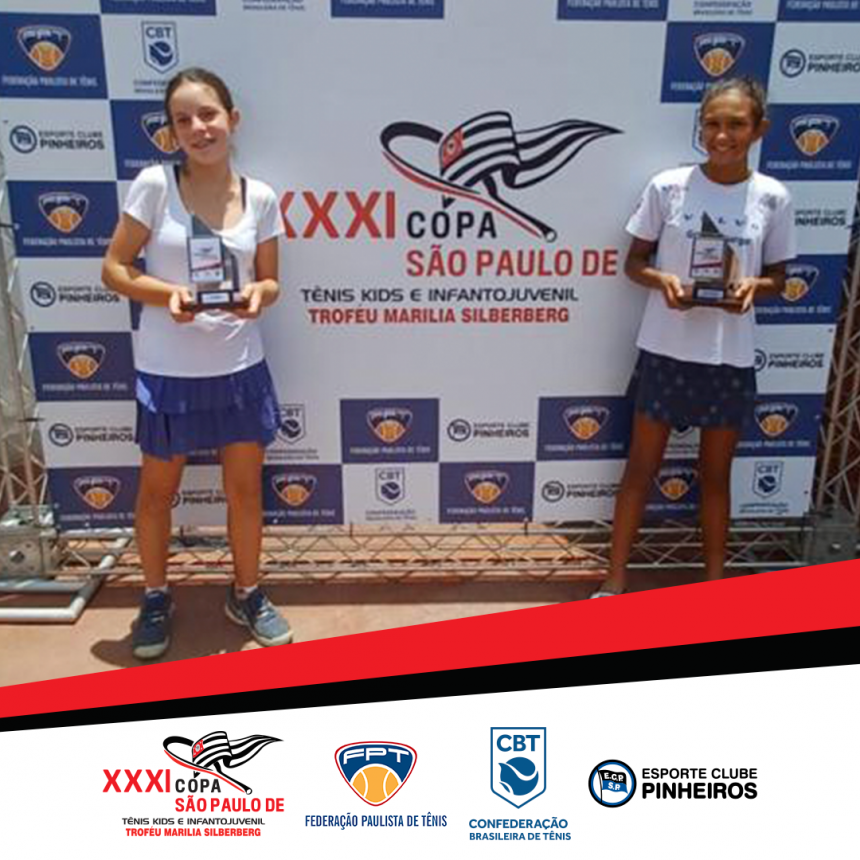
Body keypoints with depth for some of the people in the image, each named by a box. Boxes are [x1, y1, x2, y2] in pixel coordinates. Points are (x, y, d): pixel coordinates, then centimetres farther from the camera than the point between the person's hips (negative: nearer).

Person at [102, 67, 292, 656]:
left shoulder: (261, 197, -2)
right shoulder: (154, 185, -9)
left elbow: (271, 280, 6)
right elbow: (114, 268, -5)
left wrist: (257, 294, -17)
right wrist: (167, 293, -23)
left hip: (239, 367, 2)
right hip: (168, 370, -2)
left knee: (246, 488, 13)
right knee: (158, 490, 15)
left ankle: (247, 594, 36)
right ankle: (156, 598, 38)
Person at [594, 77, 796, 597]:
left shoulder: (772, 198, -2)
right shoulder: (667, 187, -5)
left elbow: (778, 278, 6)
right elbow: (634, 263, 2)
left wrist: (753, 286, -16)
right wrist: (663, 281, -19)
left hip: (731, 358, 1)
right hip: (666, 350, -1)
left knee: (716, 473, 14)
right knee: (642, 466, 8)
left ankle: (715, 581, 32)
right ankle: (616, 580, 22)